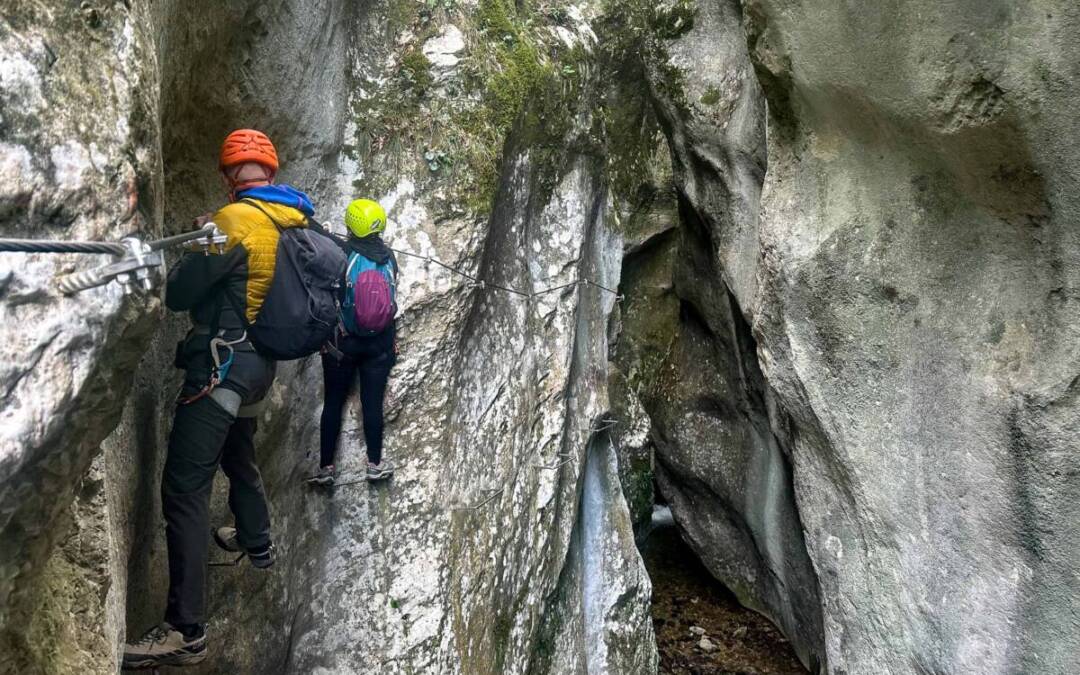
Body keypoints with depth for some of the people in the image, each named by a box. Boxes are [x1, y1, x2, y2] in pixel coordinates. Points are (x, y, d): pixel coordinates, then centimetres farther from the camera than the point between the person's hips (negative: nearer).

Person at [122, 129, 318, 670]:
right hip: (259, 361, 9)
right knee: (238, 456, 30)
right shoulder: (295, 220, 7)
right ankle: (257, 543, 51)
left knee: (184, 486, -9)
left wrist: (198, 242, 4)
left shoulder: (236, 219, -17)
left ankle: (186, 631, -9)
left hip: (221, 362, -9)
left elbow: (177, 294, -14)